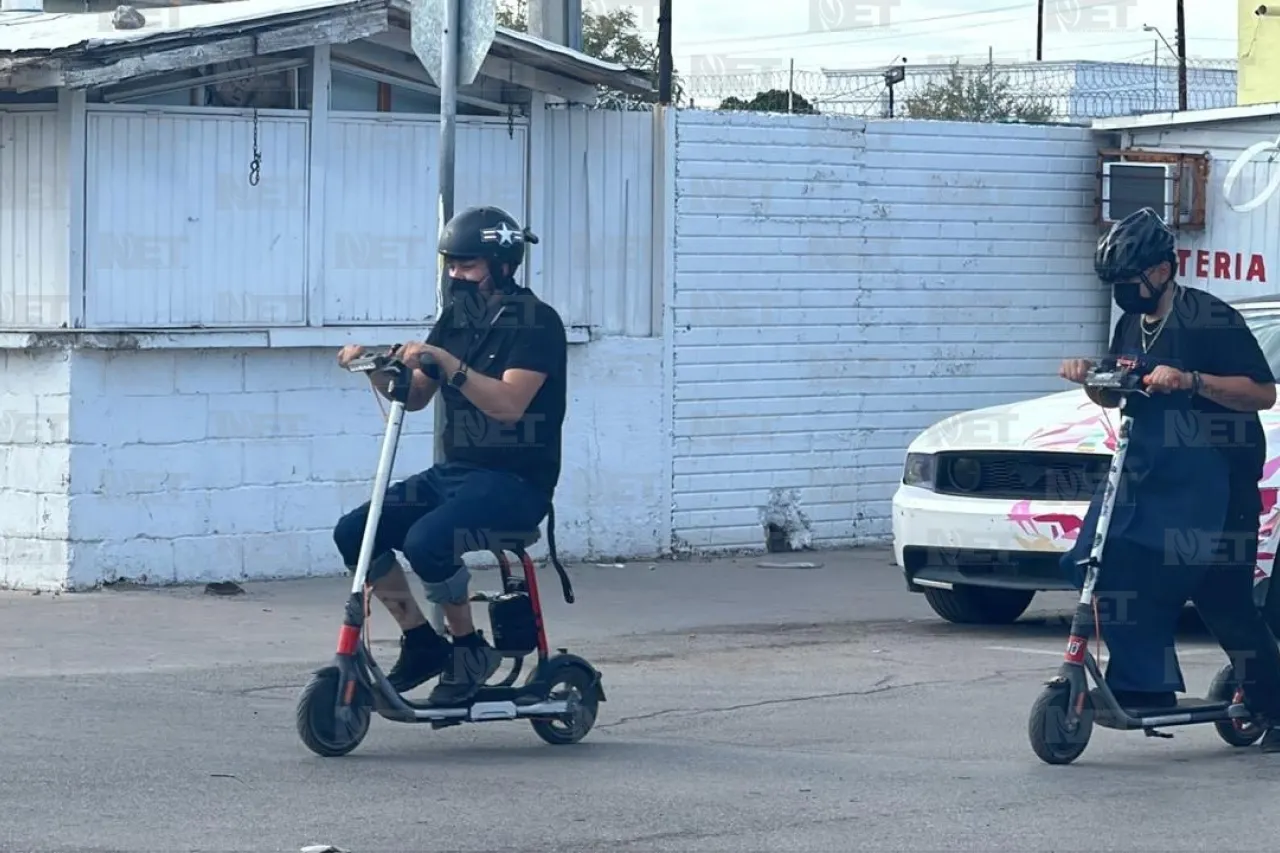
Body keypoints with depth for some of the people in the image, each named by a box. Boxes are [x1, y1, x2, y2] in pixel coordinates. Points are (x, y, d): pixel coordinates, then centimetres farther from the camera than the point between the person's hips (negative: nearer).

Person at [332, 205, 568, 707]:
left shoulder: (536, 322, -11)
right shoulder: (456, 318, 13)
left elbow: (509, 404, -24)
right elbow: (414, 396, 14)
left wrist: (448, 364, -34)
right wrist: (377, 370, -5)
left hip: (516, 481, -8)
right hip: (454, 472, 8)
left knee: (426, 541, -32)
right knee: (353, 534, -9)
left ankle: (470, 651, -9)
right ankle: (422, 642, 5)